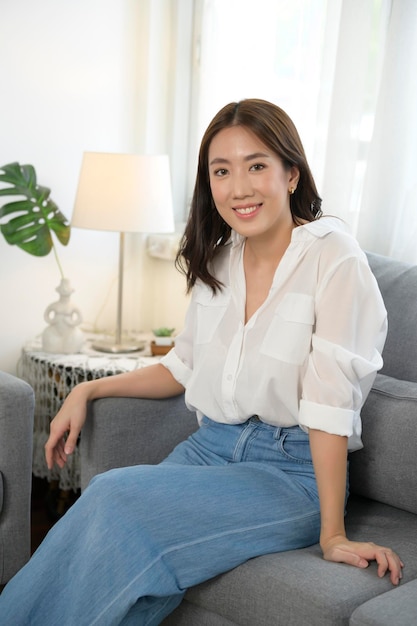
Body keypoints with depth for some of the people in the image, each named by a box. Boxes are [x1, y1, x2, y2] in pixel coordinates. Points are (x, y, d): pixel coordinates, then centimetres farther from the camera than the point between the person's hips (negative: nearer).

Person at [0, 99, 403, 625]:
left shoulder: (332, 257, -12)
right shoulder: (218, 258, 8)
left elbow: (330, 400, -17)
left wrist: (332, 533, -17)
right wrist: (89, 390, 10)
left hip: (293, 470, -5)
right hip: (210, 447, 5)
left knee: (116, 498, -26)